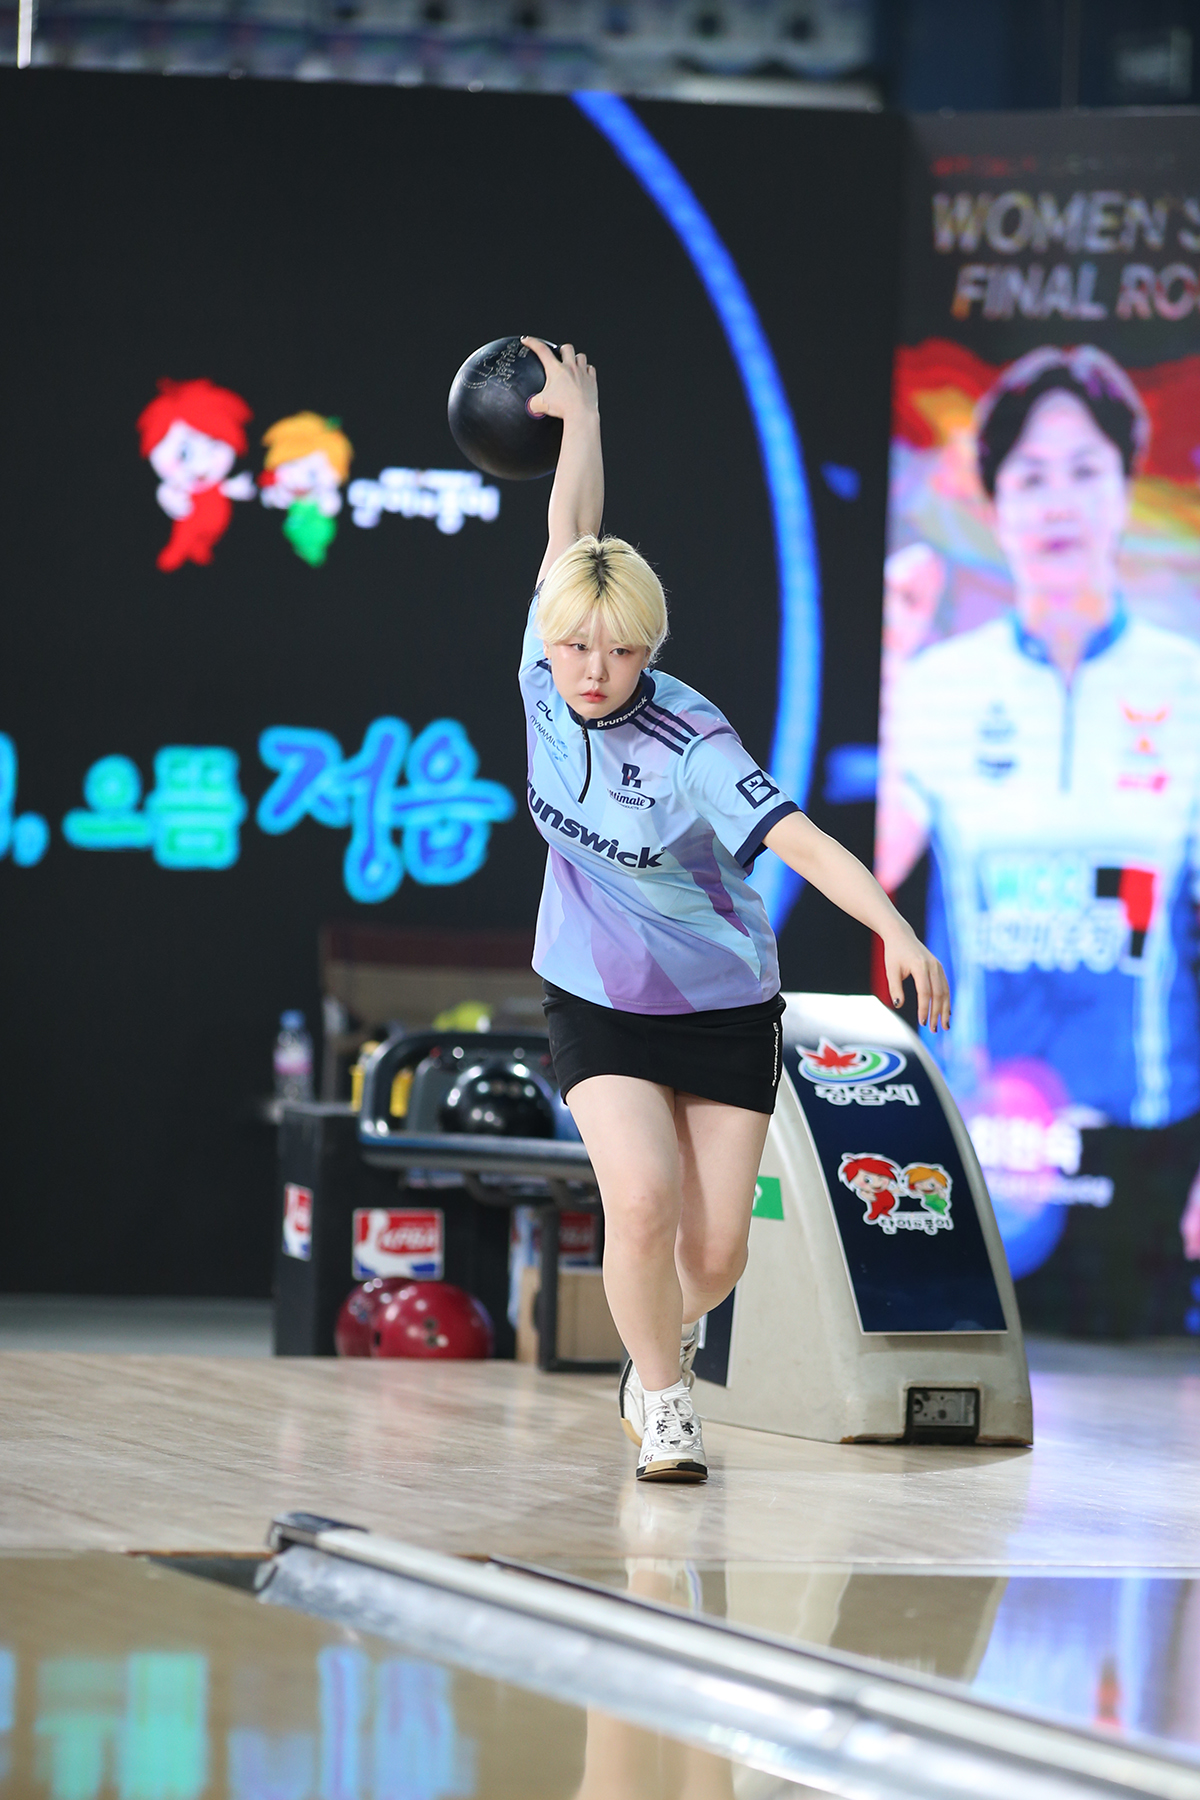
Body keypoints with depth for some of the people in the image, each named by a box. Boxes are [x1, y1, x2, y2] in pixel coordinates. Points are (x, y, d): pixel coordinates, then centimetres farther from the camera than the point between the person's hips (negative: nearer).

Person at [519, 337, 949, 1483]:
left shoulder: (691, 746, -24)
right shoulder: (546, 678, -12)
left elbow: (800, 840, -33)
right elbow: (572, 538, -3)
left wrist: (896, 929, -45)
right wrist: (580, 412, 1)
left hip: (725, 1009, -2)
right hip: (597, 1005, 2)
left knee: (715, 1254, -2)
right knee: (642, 1200, -20)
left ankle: (662, 1335, 34)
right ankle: (662, 1402, 2)